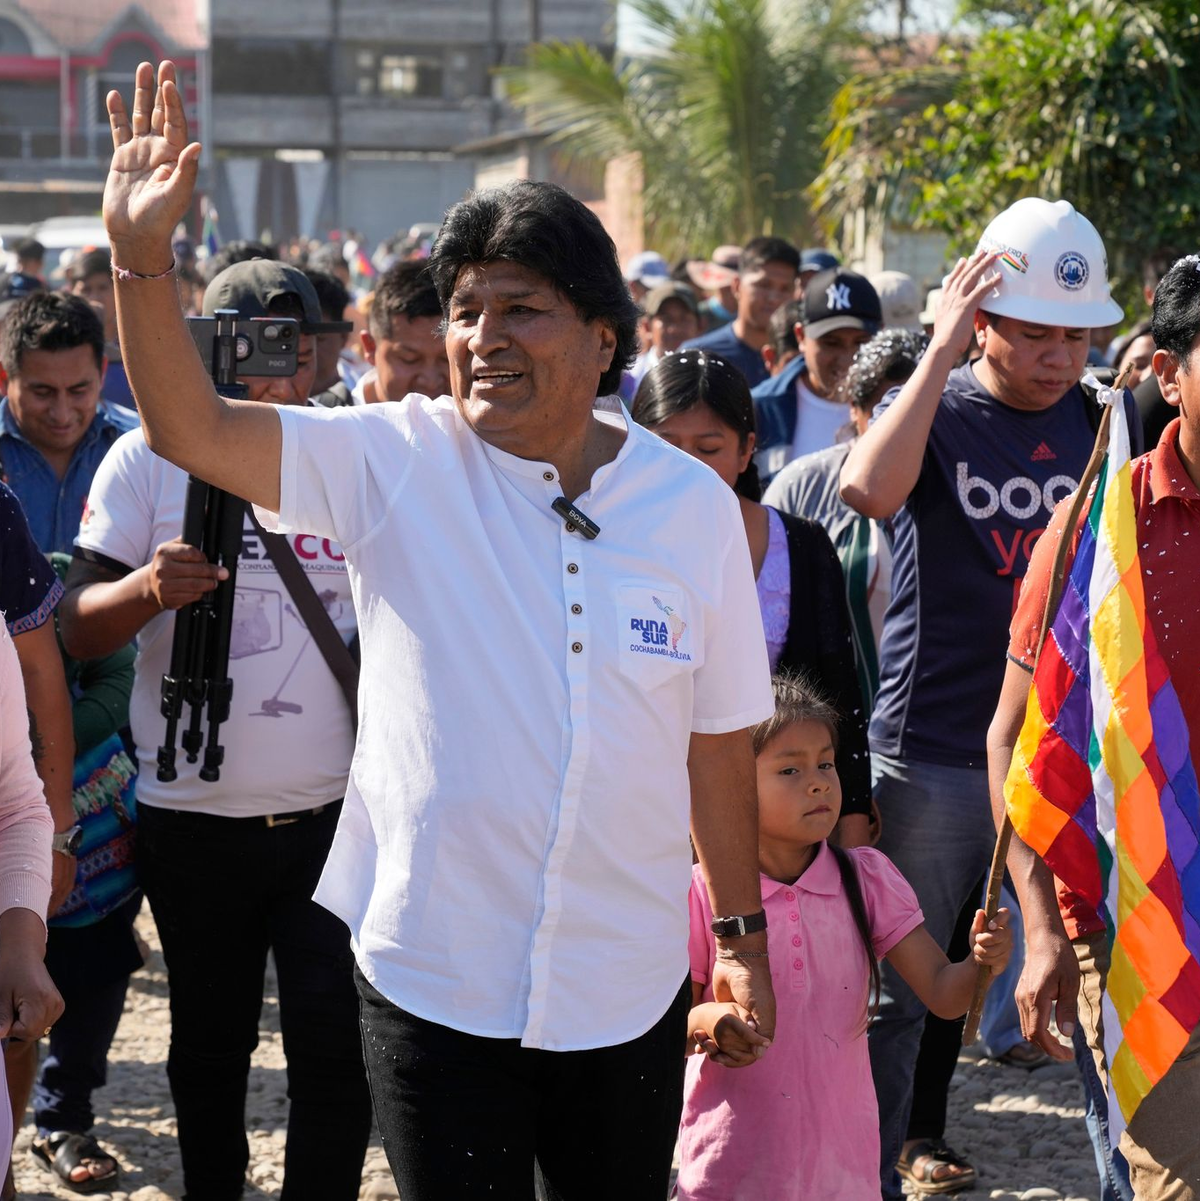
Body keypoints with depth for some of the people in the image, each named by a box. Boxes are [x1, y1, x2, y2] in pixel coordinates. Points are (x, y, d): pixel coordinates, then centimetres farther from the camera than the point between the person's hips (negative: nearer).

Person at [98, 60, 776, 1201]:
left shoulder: (694, 505, -1)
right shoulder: (398, 464, -6)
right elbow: (190, 428, -18)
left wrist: (742, 932, 10)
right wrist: (141, 255, -32)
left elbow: (718, 737, 6)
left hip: (627, 984, 2)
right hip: (432, 976, -2)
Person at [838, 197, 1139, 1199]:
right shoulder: (934, 410, -3)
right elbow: (868, 489, -27)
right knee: (899, 994, 5)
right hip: (933, 757, -3)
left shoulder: (1098, 421, 6)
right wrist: (943, 351, -25)